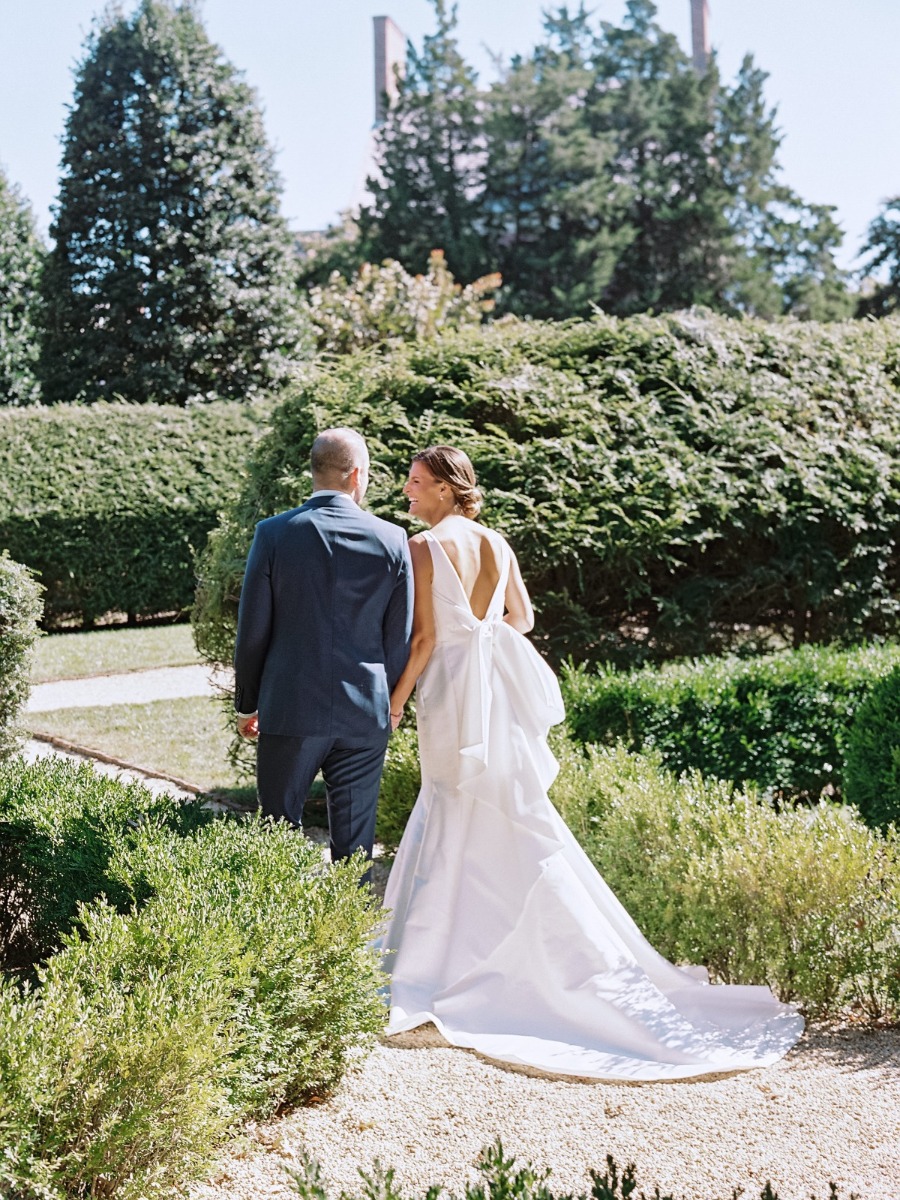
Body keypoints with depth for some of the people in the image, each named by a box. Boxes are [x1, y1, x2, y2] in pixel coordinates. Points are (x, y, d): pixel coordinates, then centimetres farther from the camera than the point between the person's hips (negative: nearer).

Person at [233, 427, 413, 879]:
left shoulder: (274, 533, -6)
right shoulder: (392, 540, -3)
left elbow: (252, 630, -2)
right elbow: (400, 638, 3)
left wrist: (247, 704, 10)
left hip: (290, 710, -1)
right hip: (365, 715, 1)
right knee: (353, 845, 9)